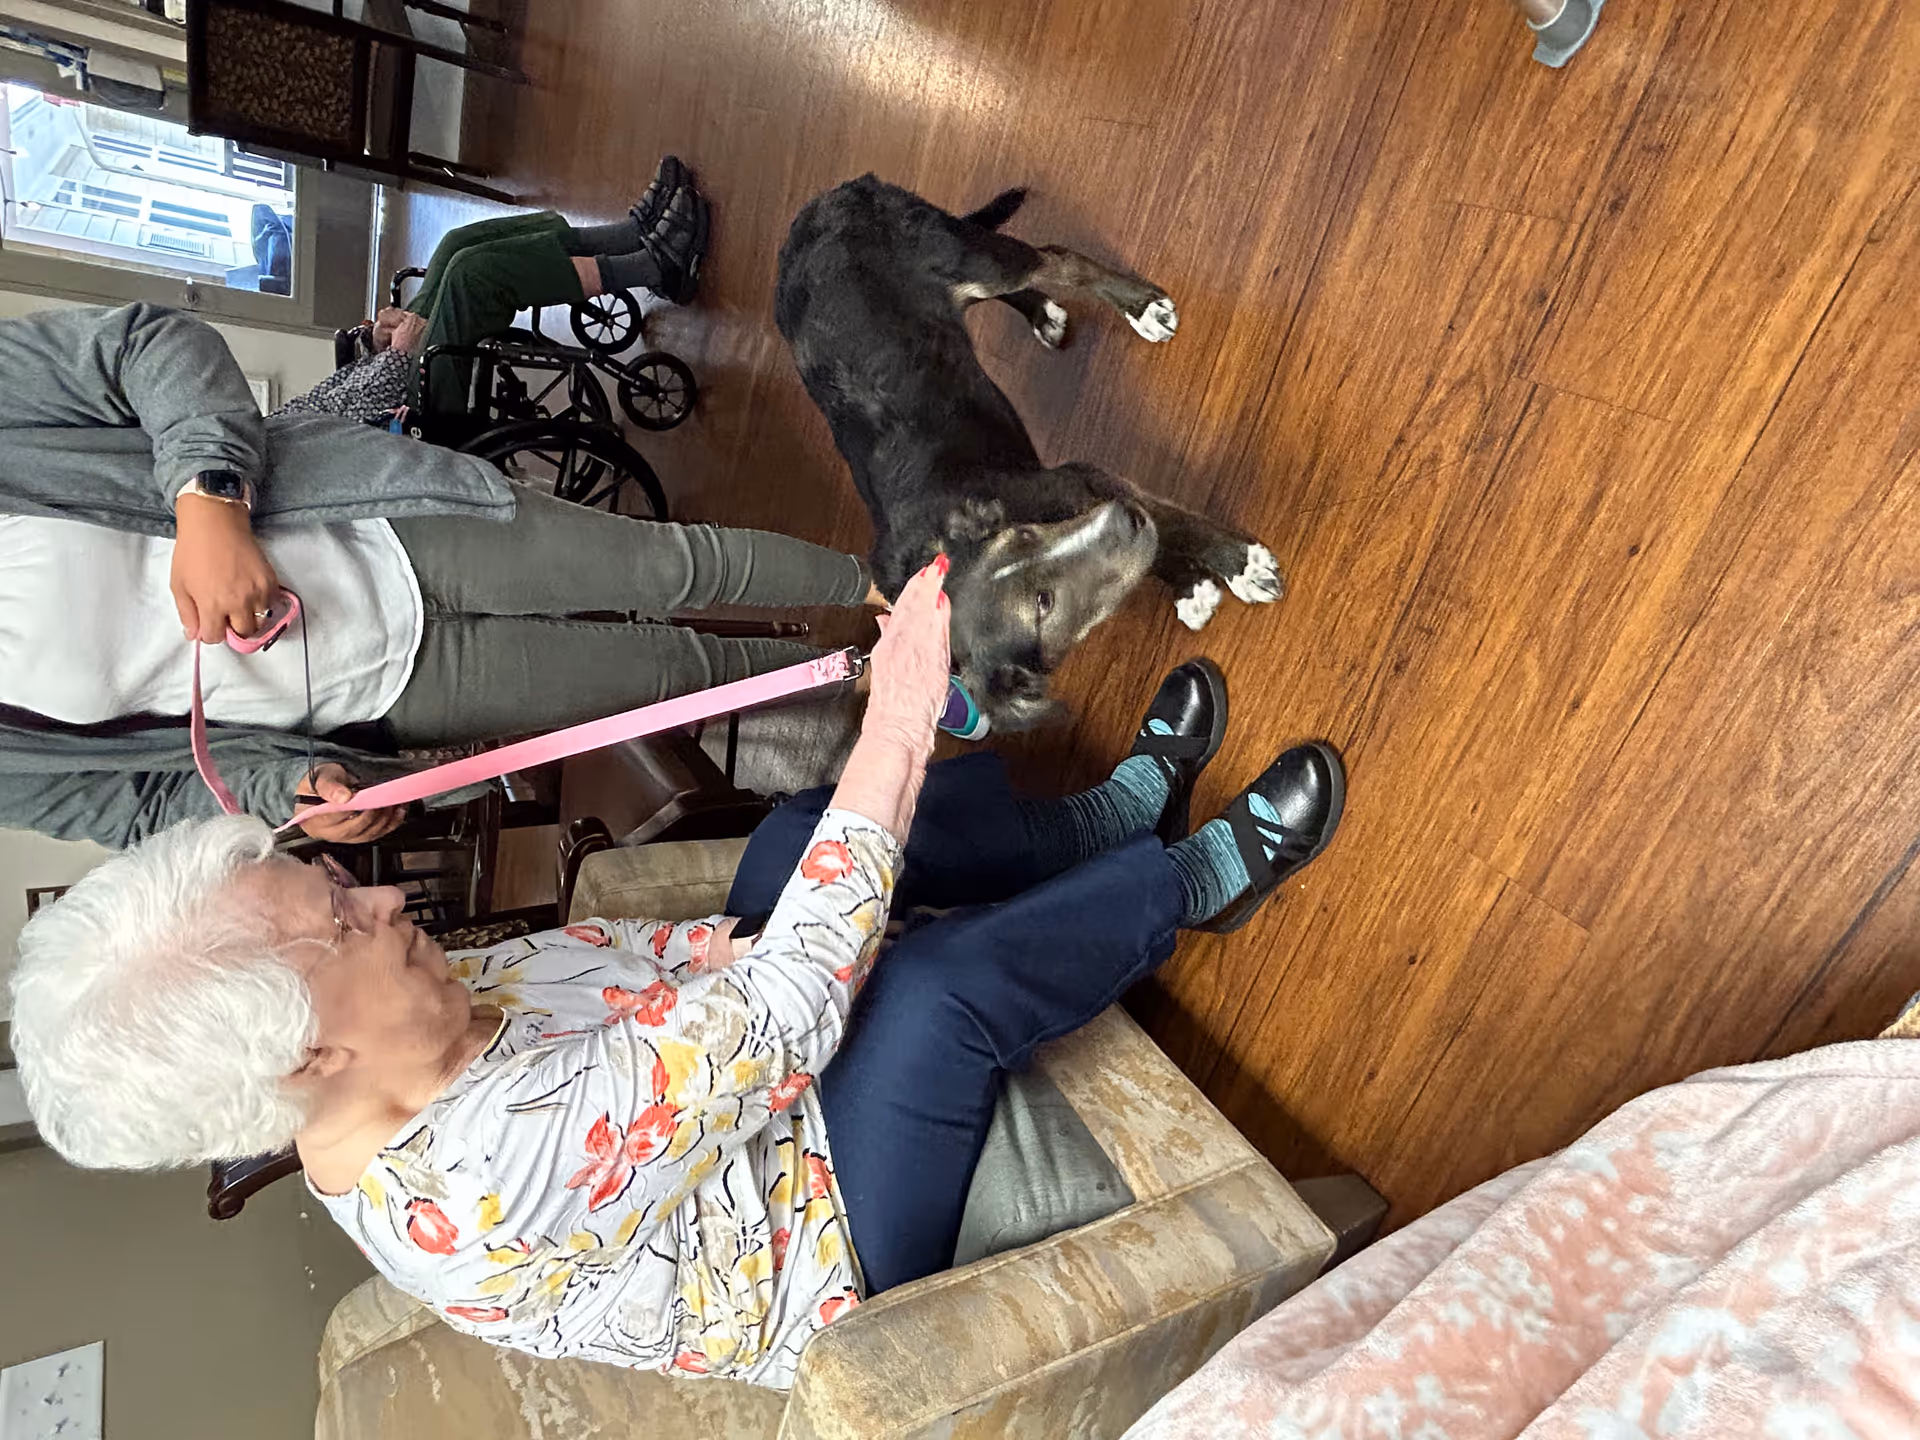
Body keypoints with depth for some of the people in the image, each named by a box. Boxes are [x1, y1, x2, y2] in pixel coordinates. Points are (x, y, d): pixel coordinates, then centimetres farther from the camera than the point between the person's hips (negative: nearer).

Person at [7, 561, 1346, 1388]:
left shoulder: (424, 1024, -8)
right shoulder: (476, 1184, -35)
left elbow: (650, 954, 1)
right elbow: (776, 1018, -39)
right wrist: (893, 735, -41)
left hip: (758, 1123, 8)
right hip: (824, 1257, -8)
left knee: (800, 828, -5)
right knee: (940, 982, -32)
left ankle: (1121, 808, 10)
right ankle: (1204, 877, 0)